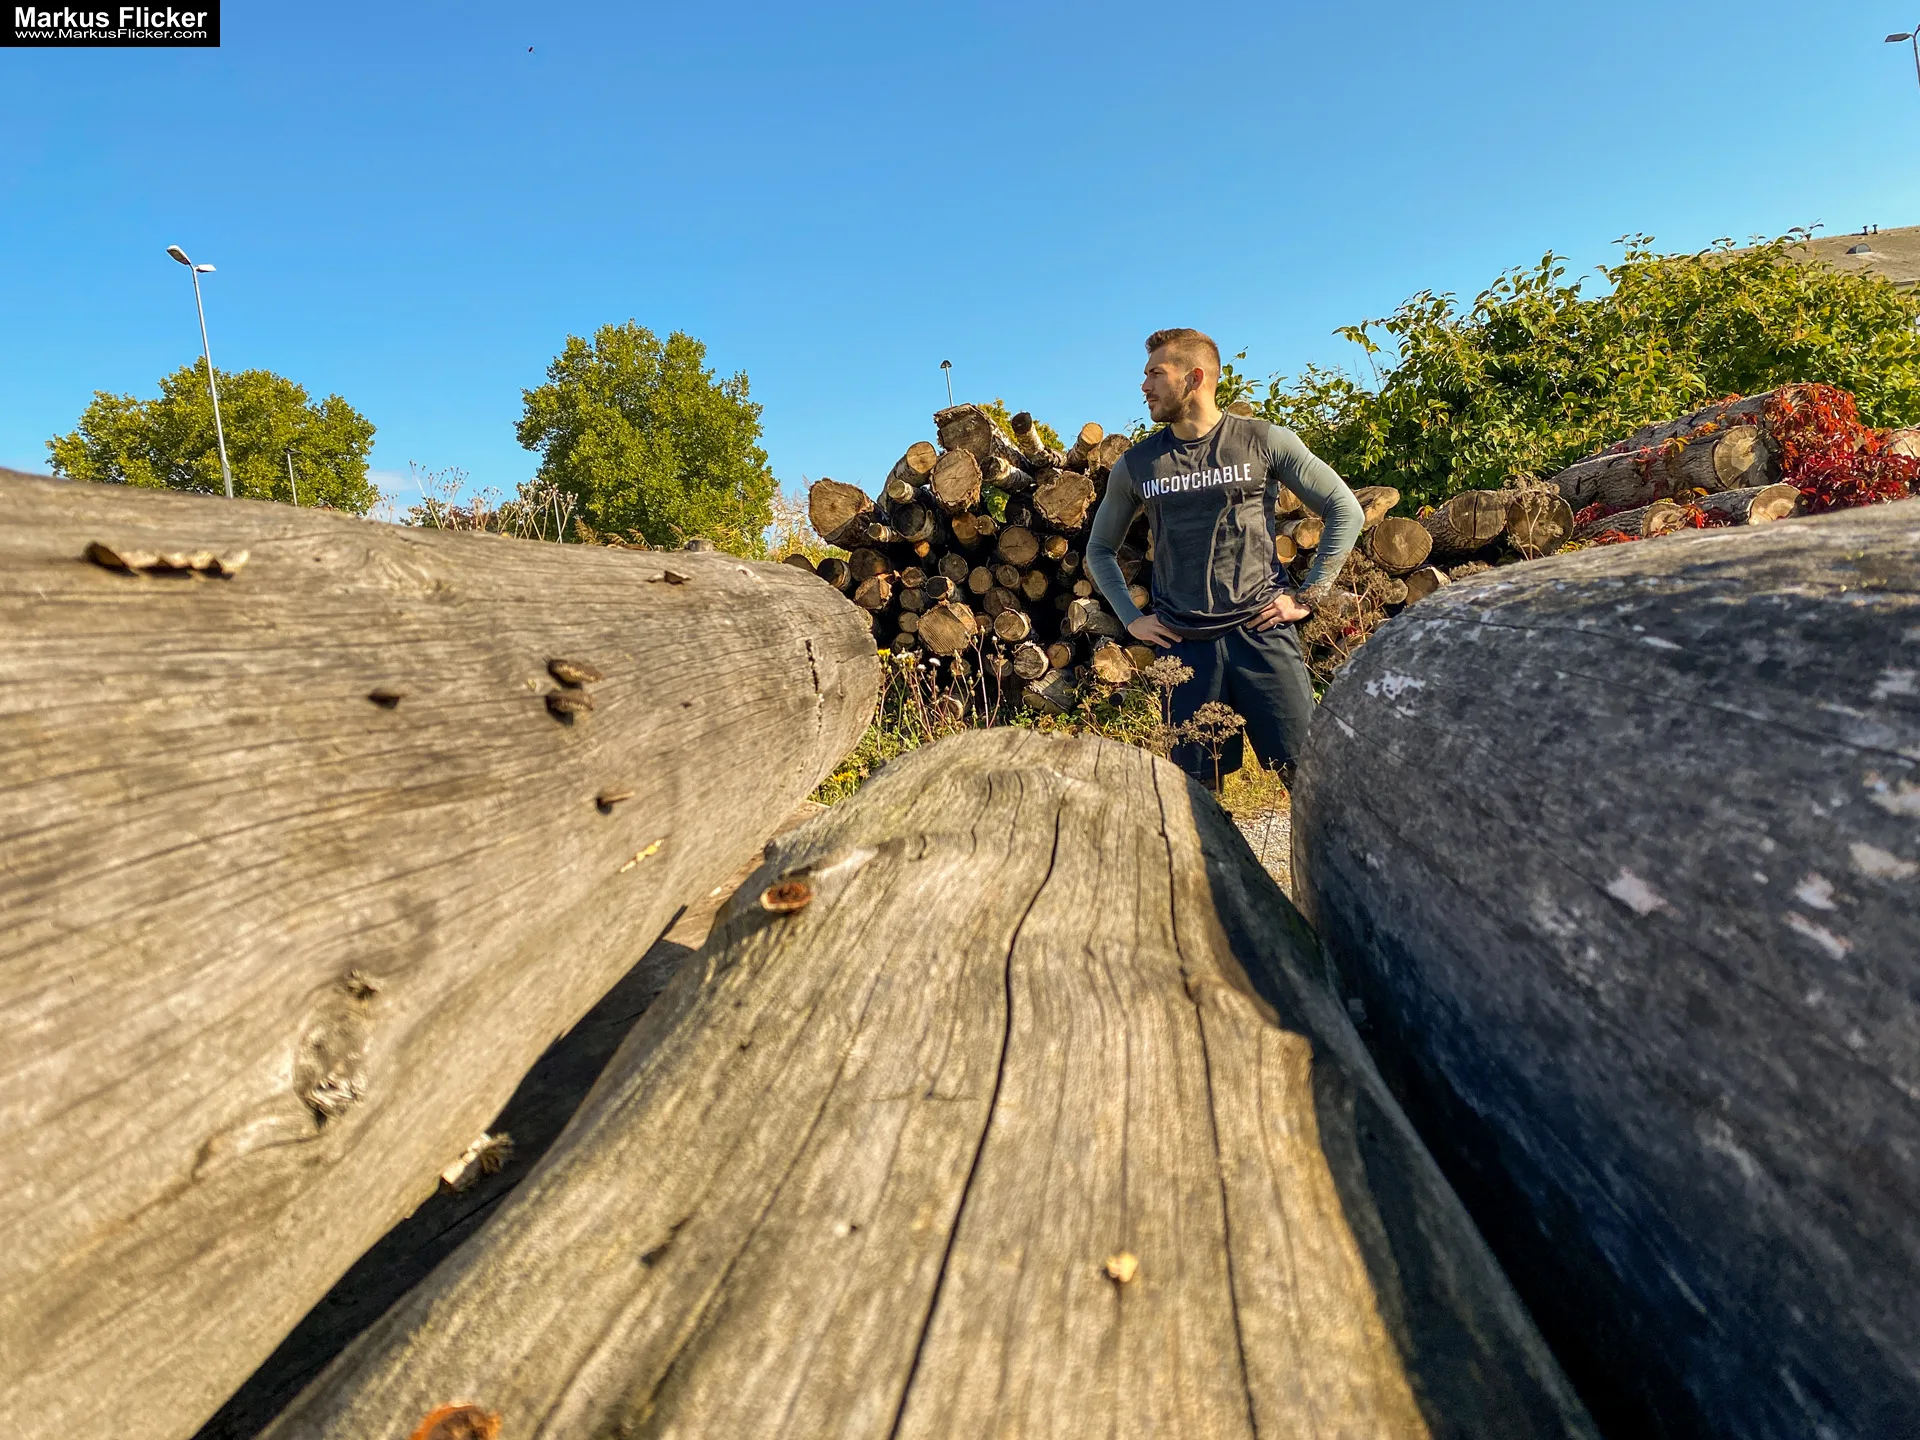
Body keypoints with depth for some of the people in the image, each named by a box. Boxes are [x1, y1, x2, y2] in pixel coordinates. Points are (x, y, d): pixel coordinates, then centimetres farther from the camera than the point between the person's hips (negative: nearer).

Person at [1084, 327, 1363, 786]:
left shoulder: (1264, 441, 2)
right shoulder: (1135, 465, 8)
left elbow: (1346, 512, 6)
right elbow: (1100, 548, 19)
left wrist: (1307, 596, -1)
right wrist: (1132, 618, 8)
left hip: (1261, 631, -1)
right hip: (1182, 644, 2)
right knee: (1197, 786, 5)